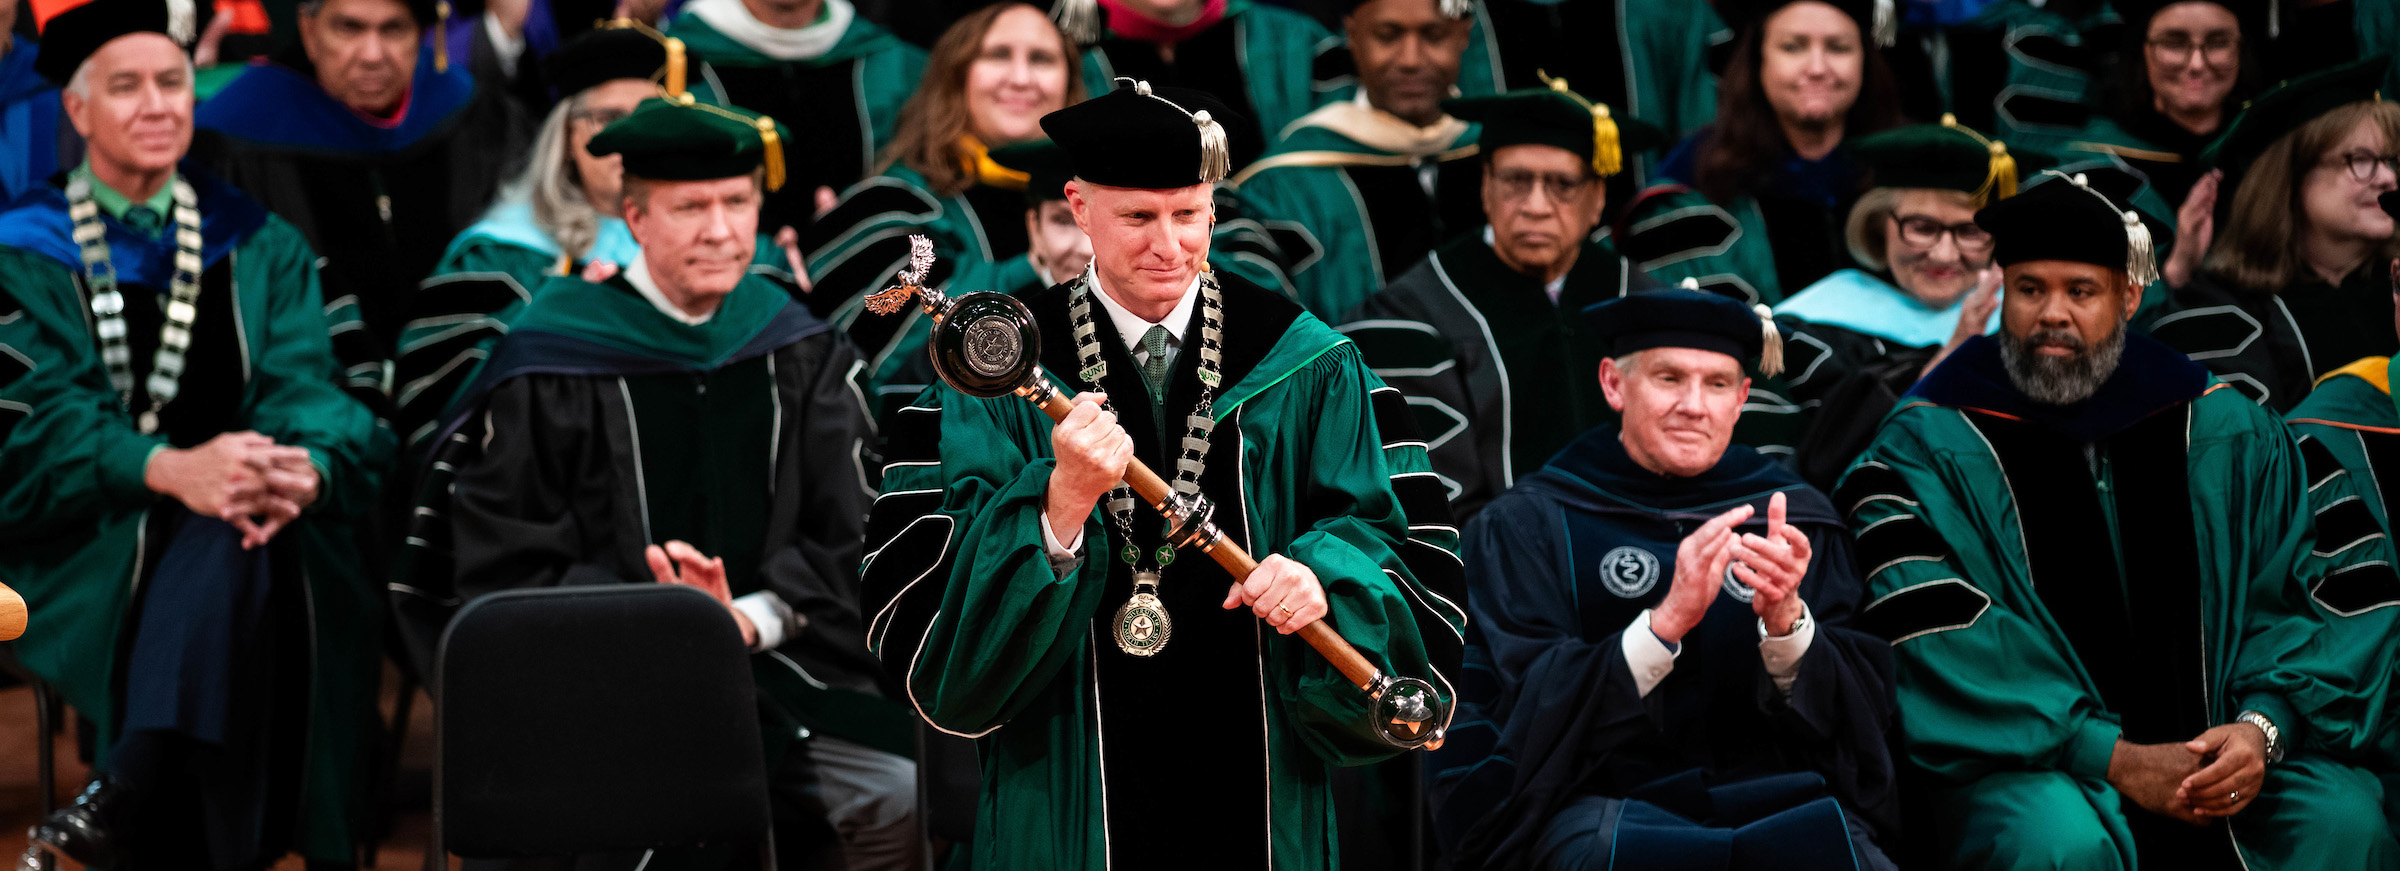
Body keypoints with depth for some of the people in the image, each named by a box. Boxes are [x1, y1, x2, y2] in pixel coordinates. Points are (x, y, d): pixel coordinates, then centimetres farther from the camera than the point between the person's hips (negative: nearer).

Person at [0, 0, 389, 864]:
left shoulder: (257, 245, 18)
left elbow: (305, 389, 4)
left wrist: (305, 468, -23)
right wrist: (169, 470, -28)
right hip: (84, 536, -2)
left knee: (236, 546, -37)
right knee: (223, 534, -37)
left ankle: (130, 793, -48)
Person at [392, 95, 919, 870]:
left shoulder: (796, 353, 9)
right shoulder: (553, 368, -4)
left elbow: (846, 541, 8)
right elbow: (505, 574, -2)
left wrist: (749, 619, -12)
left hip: (773, 656, 4)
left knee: (905, 796, -21)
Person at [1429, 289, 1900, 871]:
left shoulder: (1797, 518, 15)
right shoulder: (1530, 526, 8)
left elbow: (1862, 712, 6)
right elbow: (1534, 713, -5)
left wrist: (1785, 621, -15)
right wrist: (1667, 621, -20)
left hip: (1774, 795, 2)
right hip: (1602, 803, -1)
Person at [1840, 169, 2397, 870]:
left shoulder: (2228, 436, 11)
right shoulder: (1925, 450, -1)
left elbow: (2287, 601, 10)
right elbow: (1947, 650, -10)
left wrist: (2263, 727, -12)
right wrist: (2116, 760, -17)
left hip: (2214, 748, 3)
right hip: (2028, 770, -3)